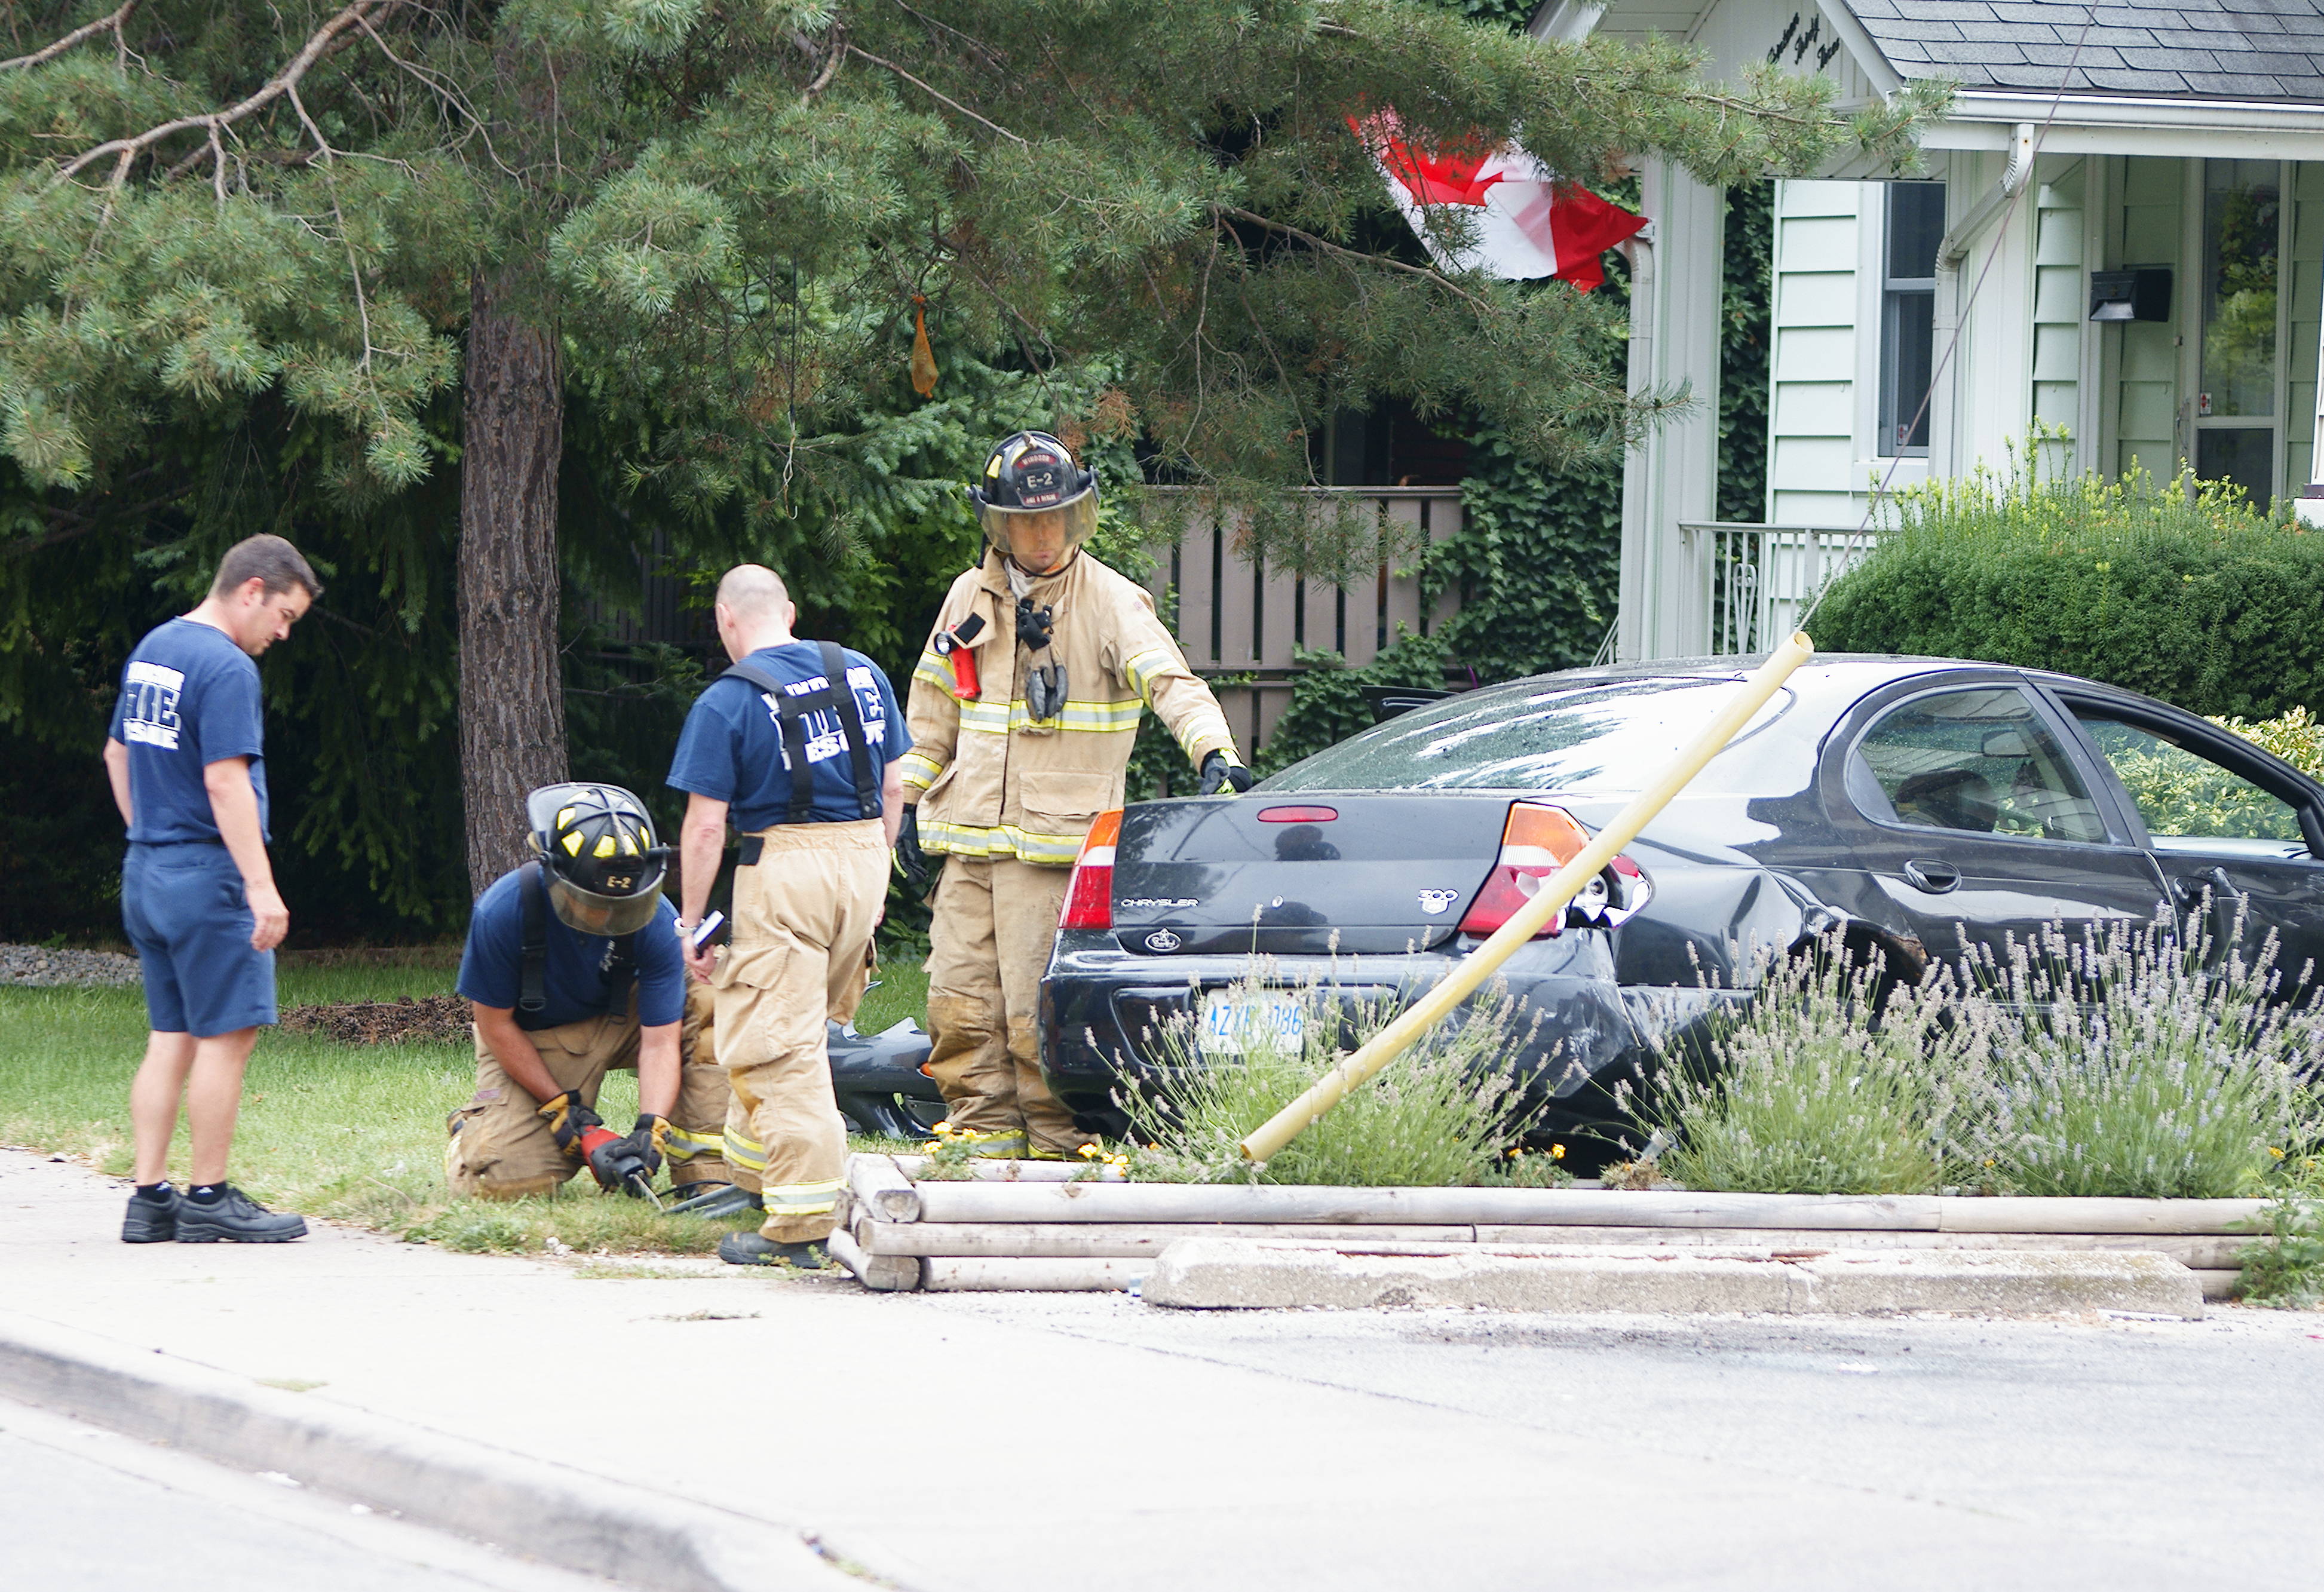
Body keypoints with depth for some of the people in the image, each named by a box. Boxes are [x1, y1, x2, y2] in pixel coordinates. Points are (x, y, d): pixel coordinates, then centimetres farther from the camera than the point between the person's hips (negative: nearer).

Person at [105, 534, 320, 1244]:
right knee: (226, 1037, -3)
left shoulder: (150, 650, 14)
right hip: (207, 877, -9)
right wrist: (261, 887, -21)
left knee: (170, 1038, 10)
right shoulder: (226, 668, -15)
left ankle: (150, 1198, 9)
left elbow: (117, 753, 23)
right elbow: (226, 783, -21)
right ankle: (208, 1198, -1)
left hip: (146, 873, 9)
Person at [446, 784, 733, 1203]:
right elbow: (496, 1024, -16)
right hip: (532, 1039, -2)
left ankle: (703, 1170, -22)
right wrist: (563, 1111, -18)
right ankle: (475, 1126, 18)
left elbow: (659, 1042, -22)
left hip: (618, 1020, 2)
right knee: (508, 1178, -21)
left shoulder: (657, 922, -24)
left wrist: (651, 1130, -38)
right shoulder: (503, 911, -29)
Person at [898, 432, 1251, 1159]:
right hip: (970, 837, 5)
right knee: (961, 1000, 2)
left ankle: (1056, 1141, -1)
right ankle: (987, 1132, 10)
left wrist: (1213, 749, -35)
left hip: (1056, 843, -5)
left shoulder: (1111, 601, -3)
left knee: (1037, 1006, -9)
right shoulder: (970, 598, 14)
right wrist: (913, 802, 20)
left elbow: (1168, 681, -18)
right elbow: (933, 708, 24)